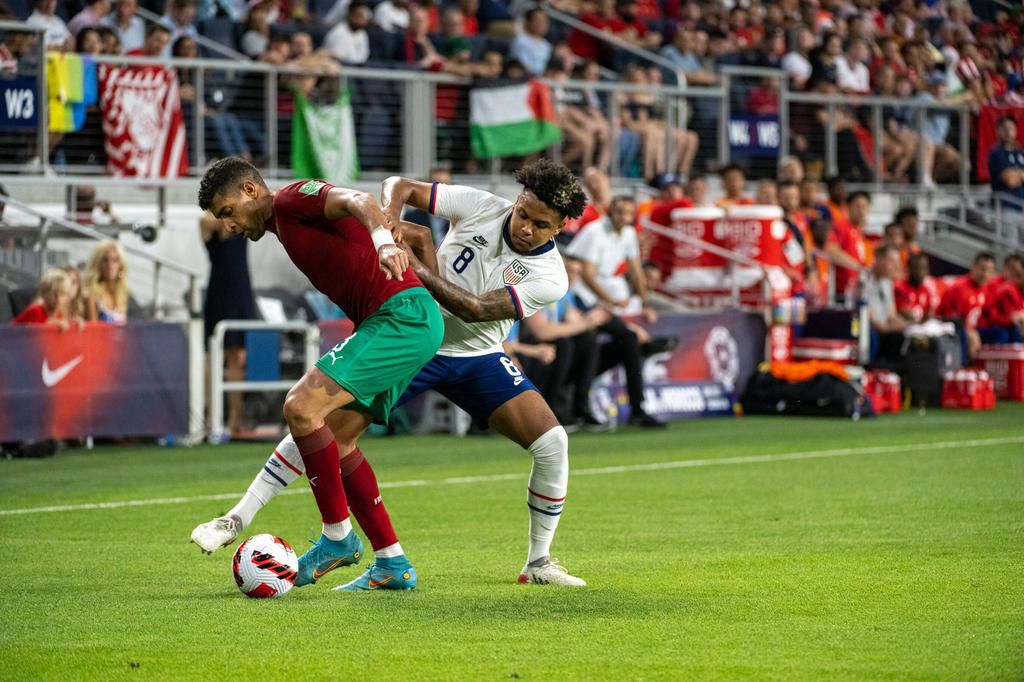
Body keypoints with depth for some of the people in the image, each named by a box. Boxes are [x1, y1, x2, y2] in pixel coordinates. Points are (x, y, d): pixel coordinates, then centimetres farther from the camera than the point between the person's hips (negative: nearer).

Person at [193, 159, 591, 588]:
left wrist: (421, 268, -31)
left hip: (477, 357, 1)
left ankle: (538, 563, 3)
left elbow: (474, 310, -24)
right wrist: (389, 219, -28)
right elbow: (400, 187, -7)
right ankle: (237, 520, -9)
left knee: (552, 442, -15)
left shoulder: (550, 278, -15)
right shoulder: (480, 207, -12)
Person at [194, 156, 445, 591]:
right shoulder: (285, 226, 25)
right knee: (335, 439, 11)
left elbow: (355, 201, -22)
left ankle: (338, 537, -8)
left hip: (403, 315, -11)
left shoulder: (291, 198, -3)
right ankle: (394, 565, 12)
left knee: (302, 406, -17)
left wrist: (383, 243, -41)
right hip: (389, 324, 11)